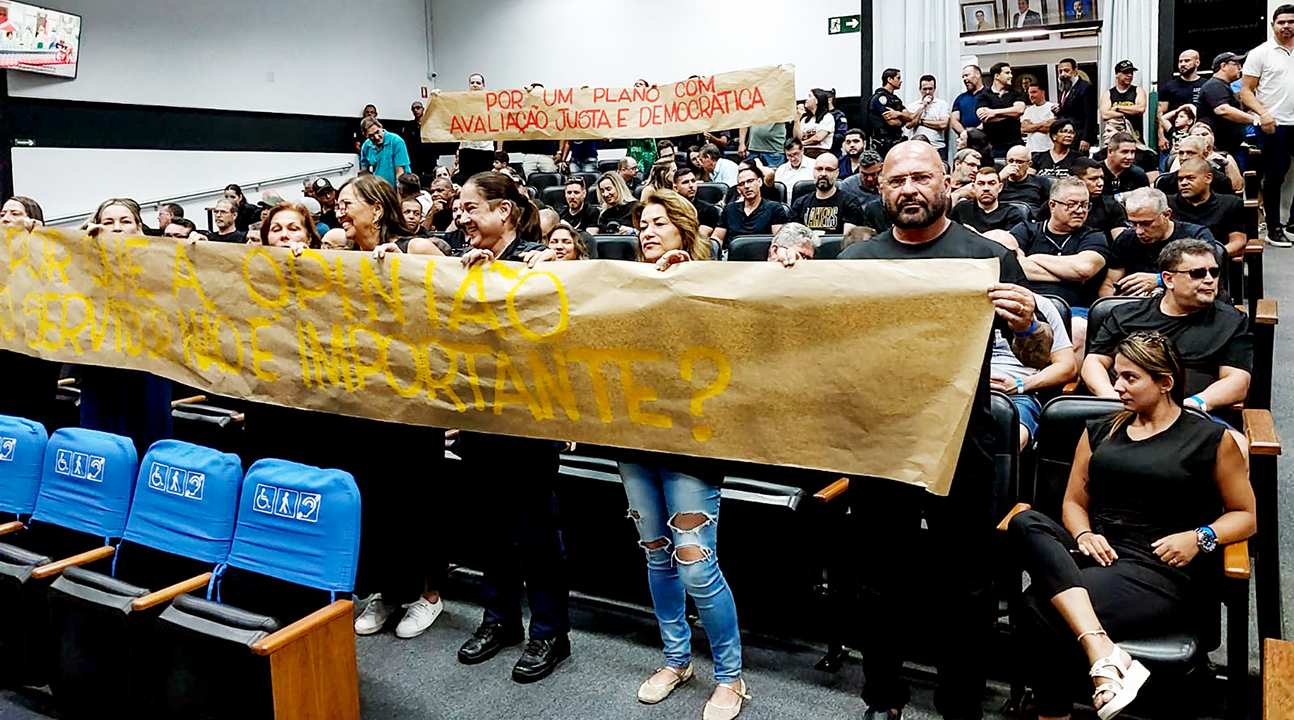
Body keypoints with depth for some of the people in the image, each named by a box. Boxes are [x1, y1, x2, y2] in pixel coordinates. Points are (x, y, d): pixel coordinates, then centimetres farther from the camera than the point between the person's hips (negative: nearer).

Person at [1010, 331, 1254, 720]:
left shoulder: (1211, 439, 10)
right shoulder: (1100, 431, 21)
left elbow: (1246, 514, 14)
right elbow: (1074, 501, 21)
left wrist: (1200, 538, -6)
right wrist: (1084, 535, -2)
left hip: (1163, 571, -5)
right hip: (1098, 554, 5)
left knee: (1040, 608, -32)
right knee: (1025, 523, -31)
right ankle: (1106, 658, -40)